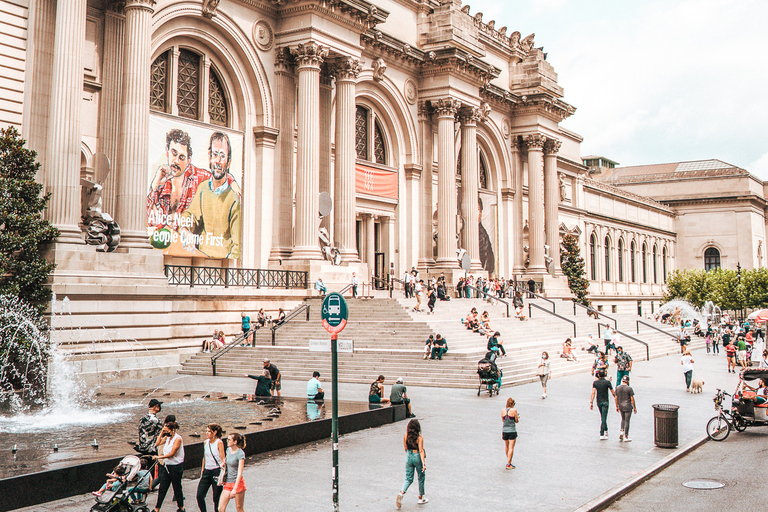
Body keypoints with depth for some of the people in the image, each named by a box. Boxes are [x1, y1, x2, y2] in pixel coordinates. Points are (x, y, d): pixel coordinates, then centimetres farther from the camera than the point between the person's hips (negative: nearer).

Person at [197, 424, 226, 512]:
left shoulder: (219, 442, -9)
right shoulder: (206, 442, 8)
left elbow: (223, 459, -10)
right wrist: (202, 471, 16)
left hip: (216, 471, -5)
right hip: (207, 471, 6)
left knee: (216, 498, 1)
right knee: (199, 495, -3)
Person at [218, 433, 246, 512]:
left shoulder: (240, 454, -15)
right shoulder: (228, 450, 5)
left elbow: (240, 473, -20)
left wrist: (235, 489, -24)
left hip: (238, 483, -6)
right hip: (228, 483, 6)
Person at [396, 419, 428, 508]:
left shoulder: (405, 436, -3)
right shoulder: (420, 437, -14)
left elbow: (405, 448, 8)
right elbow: (421, 451, -19)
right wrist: (423, 463, -20)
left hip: (408, 457, 4)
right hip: (417, 457, -3)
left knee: (408, 479, 11)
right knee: (421, 478, 17)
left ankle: (401, 493, -14)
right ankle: (421, 498, 26)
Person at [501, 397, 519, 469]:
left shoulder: (503, 411, 0)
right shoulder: (514, 410, -12)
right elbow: (516, 421, -5)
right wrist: (518, 417, 16)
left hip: (504, 430, 4)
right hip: (512, 431, -4)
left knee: (506, 446, 21)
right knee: (511, 448, -1)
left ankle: (508, 460, 36)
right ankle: (508, 464, -3)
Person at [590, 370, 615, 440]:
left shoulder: (595, 382, -1)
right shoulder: (607, 382, -8)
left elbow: (593, 393, -8)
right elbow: (613, 393, -4)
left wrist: (591, 403, -9)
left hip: (598, 402, 4)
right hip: (605, 402, -4)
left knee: (602, 417, 22)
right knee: (604, 418, -6)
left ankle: (606, 430, 34)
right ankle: (602, 435, -10)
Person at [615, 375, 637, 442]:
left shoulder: (617, 388, 0)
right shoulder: (629, 388, -12)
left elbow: (616, 398, 5)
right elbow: (632, 399, -10)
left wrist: (617, 406, 15)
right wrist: (634, 408, 0)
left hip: (621, 406, 4)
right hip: (628, 407, -4)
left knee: (623, 419, 23)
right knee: (627, 421, 3)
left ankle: (622, 431, 3)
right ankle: (626, 437, 8)